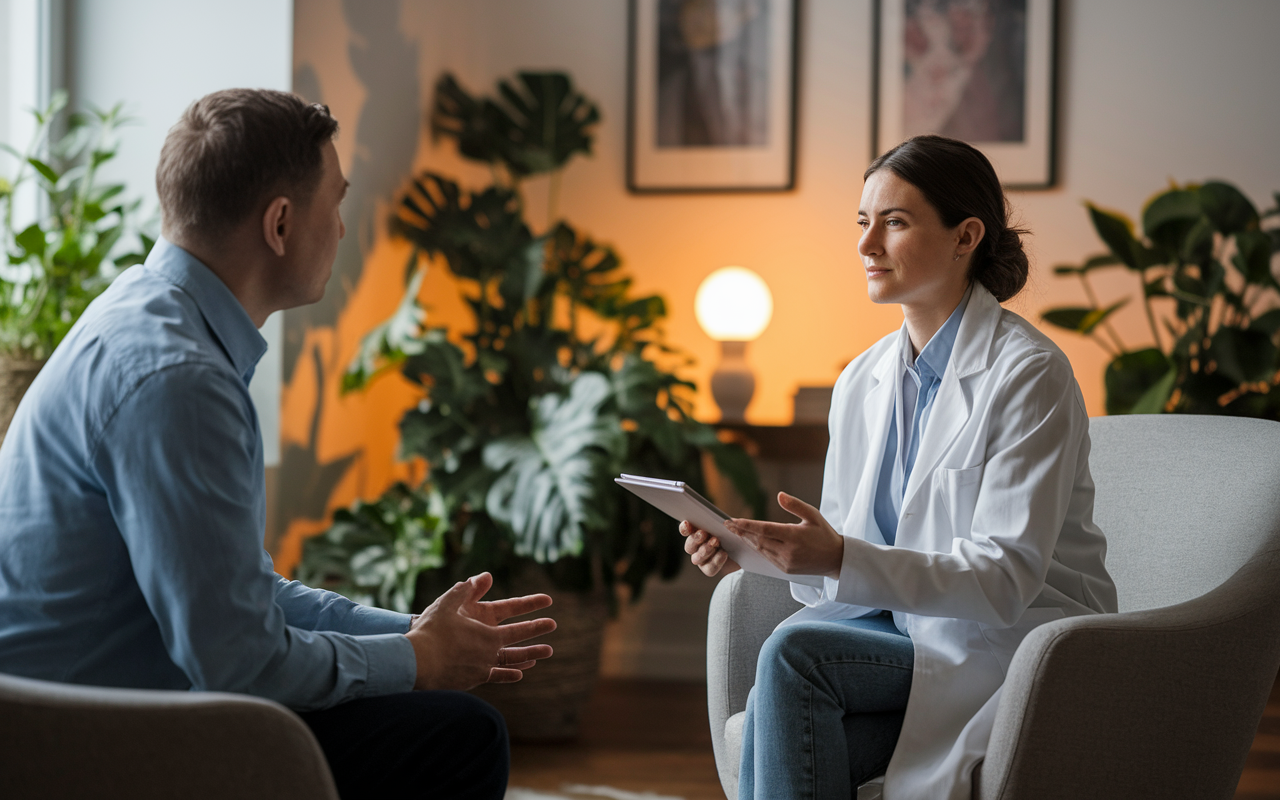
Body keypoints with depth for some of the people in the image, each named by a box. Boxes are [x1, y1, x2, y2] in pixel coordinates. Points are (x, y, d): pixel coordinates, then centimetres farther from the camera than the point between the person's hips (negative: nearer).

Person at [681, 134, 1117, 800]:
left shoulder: (1029, 374, -13)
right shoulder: (860, 382, 9)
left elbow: (1005, 581, -19)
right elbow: (840, 552, 12)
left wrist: (842, 560, -31)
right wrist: (747, 549, -10)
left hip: (1018, 650, -5)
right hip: (906, 629, 5)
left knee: (794, 652, -26)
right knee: (787, 716, -27)